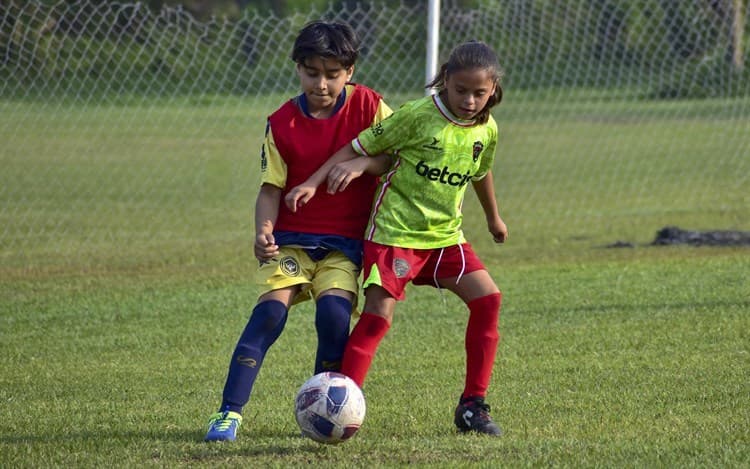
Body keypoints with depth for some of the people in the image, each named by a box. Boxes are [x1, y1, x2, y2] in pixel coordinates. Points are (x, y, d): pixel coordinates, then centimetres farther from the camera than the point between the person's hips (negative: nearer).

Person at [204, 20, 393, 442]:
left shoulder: (367, 106, -3)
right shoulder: (283, 123, -2)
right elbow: (271, 188, -3)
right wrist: (264, 231, -21)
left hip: (344, 243, 0)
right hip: (291, 239, 0)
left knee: (334, 312, -21)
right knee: (271, 311, -18)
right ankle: (230, 411, -16)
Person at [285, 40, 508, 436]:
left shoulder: (486, 130, 3)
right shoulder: (418, 116, -14)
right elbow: (360, 148, -9)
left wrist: (493, 217, 40)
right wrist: (312, 184, -14)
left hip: (445, 235, 6)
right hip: (395, 230, -6)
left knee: (487, 299, -5)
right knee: (379, 314, -15)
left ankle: (472, 406, 4)